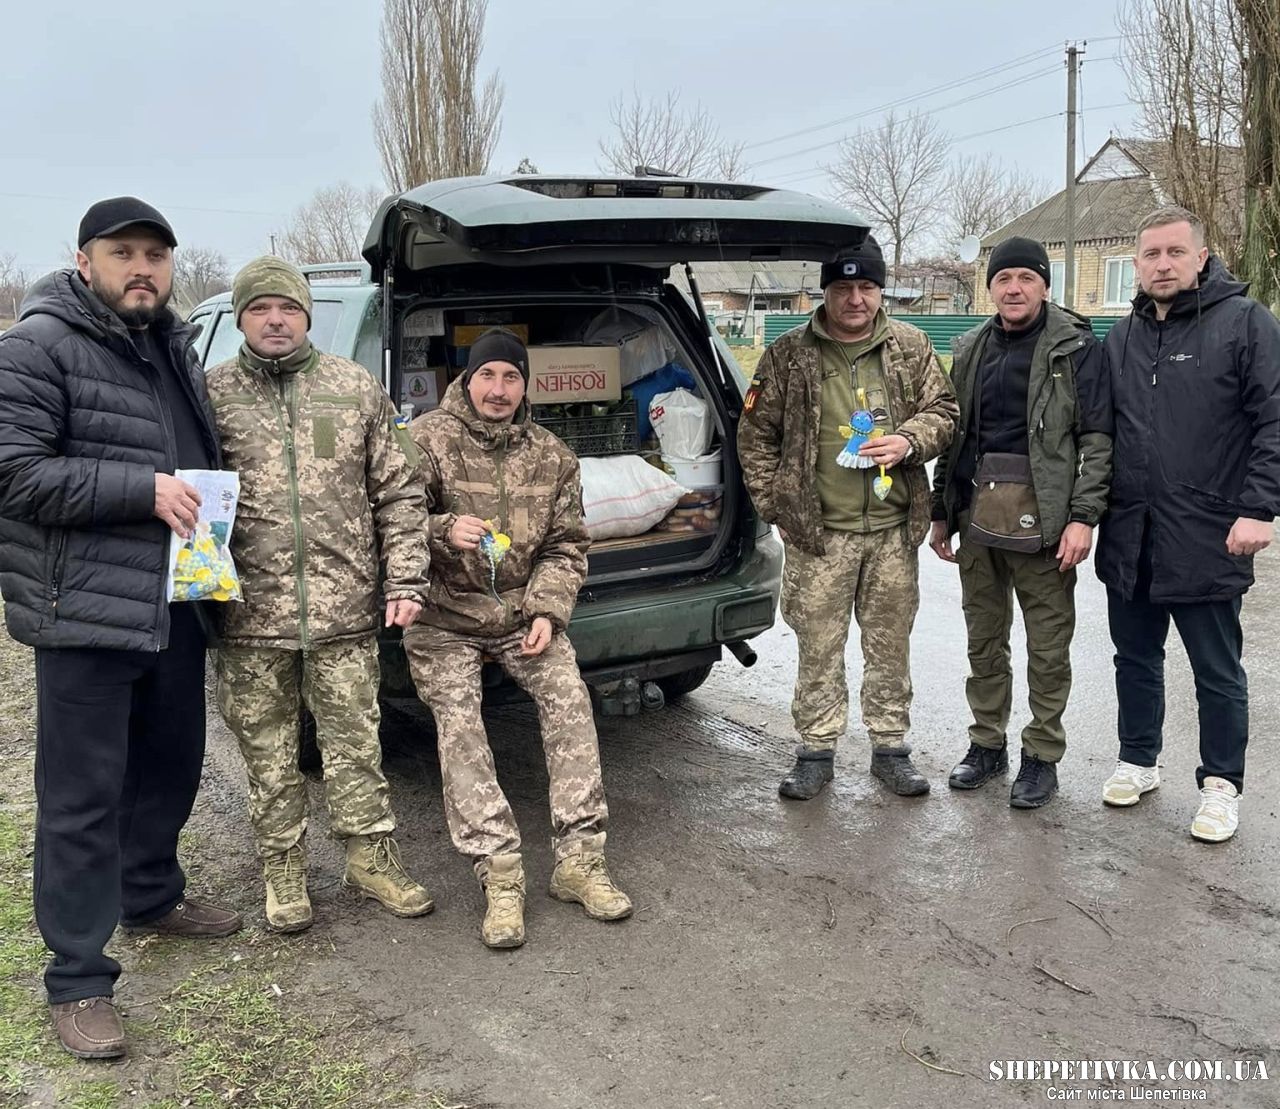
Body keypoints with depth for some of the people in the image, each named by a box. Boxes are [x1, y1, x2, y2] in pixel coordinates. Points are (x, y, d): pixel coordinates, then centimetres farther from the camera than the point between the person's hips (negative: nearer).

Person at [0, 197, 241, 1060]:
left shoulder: (175, 348, 15)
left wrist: (207, 503, 8)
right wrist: (143, 490, -21)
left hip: (177, 601, 8)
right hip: (89, 610, -8)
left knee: (171, 765, 20)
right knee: (84, 795, -1)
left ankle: (151, 895, 42)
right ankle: (79, 979, 11)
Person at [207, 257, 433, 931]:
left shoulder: (356, 388, 7)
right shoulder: (211, 393, 4)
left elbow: (399, 492, 7)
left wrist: (405, 580, 1)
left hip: (346, 609, 0)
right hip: (250, 616, 0)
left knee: (356, 744, 9)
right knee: (268, 755, 11)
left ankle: (371, 859, 27)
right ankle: (284, 874, 27)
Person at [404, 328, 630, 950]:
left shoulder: (551, 456, 5)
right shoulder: (428, 439, -6)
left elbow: (566, 546, 7)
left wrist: (546, 612, -7)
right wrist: (443, 531, -28)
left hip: (522, 612, 3)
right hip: (444, 620, -2)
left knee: (570, 702, -16)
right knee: (458, 732, -17)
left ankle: (579, 861, -8)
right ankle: (501, 878, -12)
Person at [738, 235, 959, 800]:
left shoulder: (911, 347, 5)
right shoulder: (789, 355, 0)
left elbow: (943, 410, 12)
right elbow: (756, 432, 5)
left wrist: (910, 440, -9)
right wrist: (774, 502, 0)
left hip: (893, 529, 2)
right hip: (818, 531, -2)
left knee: (891, 644, 11)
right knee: (818, 647, 5)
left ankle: (890, 747, 26)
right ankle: (817, 750, 20)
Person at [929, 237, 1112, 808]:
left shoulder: (1076, 348, -3)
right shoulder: (970, 349, 13)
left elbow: (1097, 438, -7)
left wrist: (1083, 516, -14)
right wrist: (941, 513, 14)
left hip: (1041, 520, -5)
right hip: (976, 518, 5)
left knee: (1048, 647, 3)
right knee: (984, 639, 14)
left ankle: (1042, 755, 17)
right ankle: (987, 743, 27)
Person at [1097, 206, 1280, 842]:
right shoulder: (1121, 338, 11)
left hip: (1207, 538, -5)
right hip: (1129, 536, 5)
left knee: (1218, 671, 7)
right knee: (1136, 658, 17)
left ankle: (1221, 784, 23)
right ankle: (1138, 762, 33)